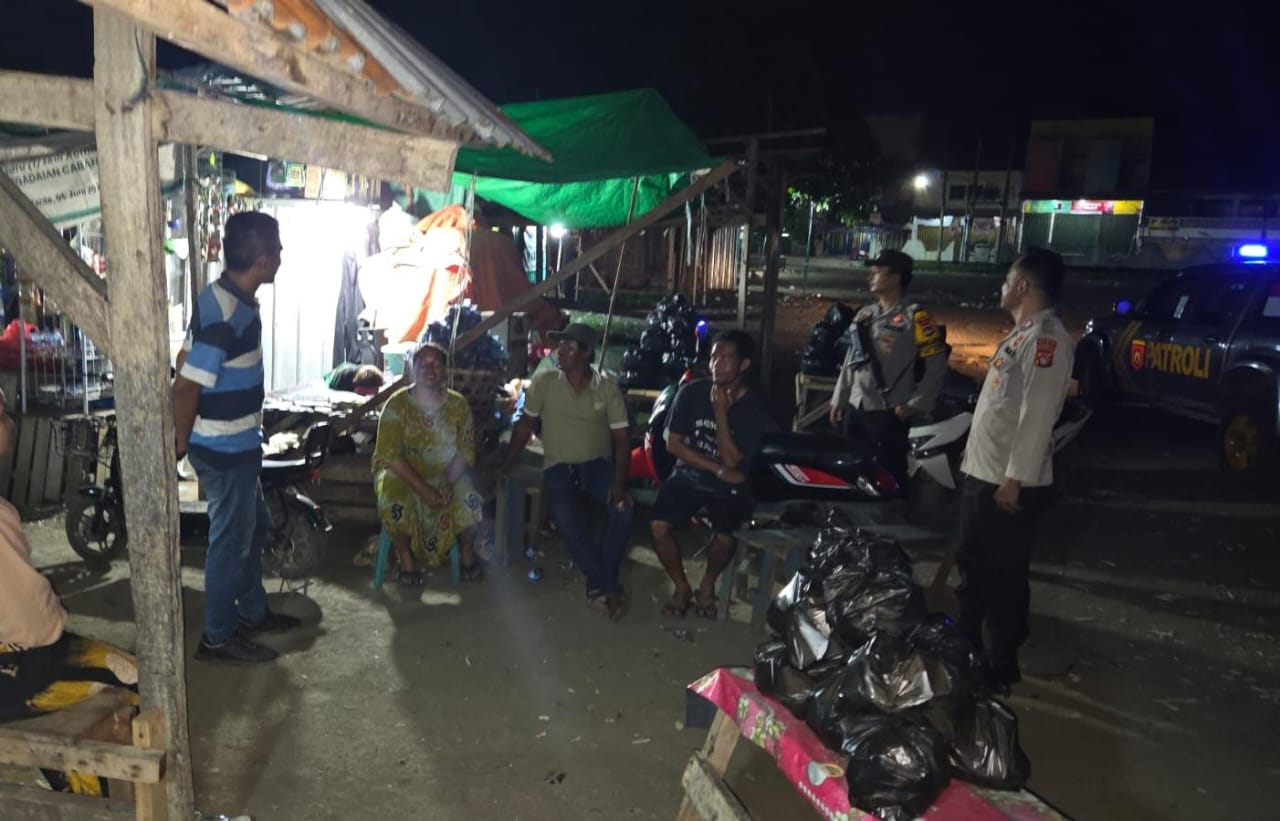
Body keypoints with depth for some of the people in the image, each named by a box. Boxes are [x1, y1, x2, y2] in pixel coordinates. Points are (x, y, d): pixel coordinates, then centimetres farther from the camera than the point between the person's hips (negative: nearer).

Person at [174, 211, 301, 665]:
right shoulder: (227, 315, -26)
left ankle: (252, 613, 38)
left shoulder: (224, 295, 5)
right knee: (232, 541, 4)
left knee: (255, 527, 22)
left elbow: (186, 362, 14)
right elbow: (186, 386, -25)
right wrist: (182, 444, -10)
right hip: (226, 450, -10)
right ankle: (217, 638, 20)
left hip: (237, 444, 10)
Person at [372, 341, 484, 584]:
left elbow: (465, 452, -4)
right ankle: (406, 561, -9)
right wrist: (423, 489, -28)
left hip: (445, 475, 2)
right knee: (397, 500, -33)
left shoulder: (458, 404, -5)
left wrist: (449, 483, -23)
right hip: (401, 474, -2)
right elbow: (391, 455, -18)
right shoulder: (397, 403, -13)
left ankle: (467, 558, 1)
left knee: (469, 500, -25)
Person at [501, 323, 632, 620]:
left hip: (598, 463, 0)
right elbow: (524, 427, 9)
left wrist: (619, 481, -18)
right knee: (565, 518, -31)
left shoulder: (607, 387, -2)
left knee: (623, 508, -30)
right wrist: (505, 468, 7)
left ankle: (600, 586, -14)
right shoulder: (543, 382, -1)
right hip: (559, 466, 0)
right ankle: (609, 586, -12)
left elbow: (621, 438, -4)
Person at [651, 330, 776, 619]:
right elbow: (673, 444, -7)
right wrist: (718, 469, -14)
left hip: (728, 487, -1)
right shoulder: (691, 392, -8)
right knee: (658, 525, -20)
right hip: (688, 476, 1)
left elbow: (732, 461, -17)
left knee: (725, 539, -21)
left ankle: (708, 584, 12)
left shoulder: (754, 411, -11)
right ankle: (681, 586, 5)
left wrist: (721, 412, -23)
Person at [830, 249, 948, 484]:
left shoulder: (914, 316, -7)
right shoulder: (864, 314, 14)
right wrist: (838, 399, 16)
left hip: (889, 413, -7)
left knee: (890, 475, -3)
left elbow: (937, 365, -10)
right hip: (855, 408, 7)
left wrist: (914, 405, -12)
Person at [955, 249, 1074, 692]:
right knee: (972, 566, 20)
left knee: (1003, 575, 1)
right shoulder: (1020, 334, 15)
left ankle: (1002, 666, 14)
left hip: (1009, 483, -10)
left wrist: (1014, 478, -24)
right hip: (981, 474, 10)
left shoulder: (1047, 338, -18)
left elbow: (1037, 416, -24)